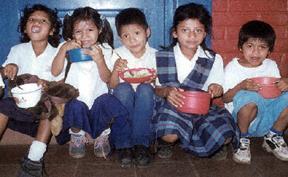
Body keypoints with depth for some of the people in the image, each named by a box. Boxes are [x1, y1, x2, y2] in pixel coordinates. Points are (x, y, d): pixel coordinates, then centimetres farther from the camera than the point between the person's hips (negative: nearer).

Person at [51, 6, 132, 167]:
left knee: (109, 101, -29)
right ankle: (77, 135, 2)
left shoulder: (104, 50, 4)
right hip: (75, 101, 0)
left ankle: (123, 146, -8)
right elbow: (55, 72, -10)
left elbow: (107, 79, -7)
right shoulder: (69, 49, 4)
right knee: (75, 106, -32)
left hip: (98, 99, 1)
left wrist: (99, 59, -23)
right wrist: (63, 49, -21)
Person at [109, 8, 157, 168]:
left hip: (146, 102, 0)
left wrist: (152, 80, -23)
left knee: (145, 89, -31)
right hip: (123, 101, 0)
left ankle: (141, 143, -27)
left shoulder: (154, 55, -4)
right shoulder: (118, 54, -4)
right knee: (123, 88, -31)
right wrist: (116, 69, -22)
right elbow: (112, 85, -3)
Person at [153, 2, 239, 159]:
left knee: (224, 134, -27)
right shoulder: (160, 58, 2)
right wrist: (165, 91, -20)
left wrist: (216, 89, -14)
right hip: (170, 108, -2)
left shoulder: (214, 60, 7)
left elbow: (214, 92, 11)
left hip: (199, 109, 2)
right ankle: (165, 142, 4)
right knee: (169, 135, -35)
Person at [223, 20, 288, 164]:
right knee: (248, 97, -36)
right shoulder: (233, 67, -6)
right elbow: (225, 98, -8)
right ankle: (242, 139, -9)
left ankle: (273, 136, 5)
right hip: (241, 116, -4)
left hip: (268, 117, 5)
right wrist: (241, 86, -27)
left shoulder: (271, 65, 6)